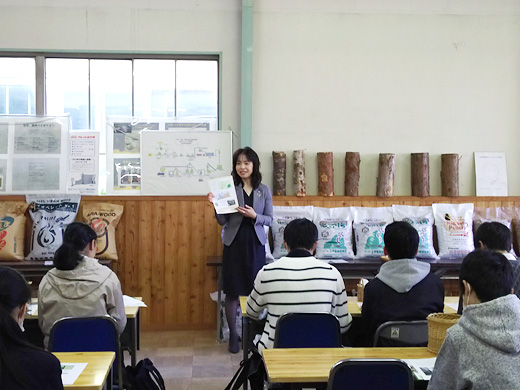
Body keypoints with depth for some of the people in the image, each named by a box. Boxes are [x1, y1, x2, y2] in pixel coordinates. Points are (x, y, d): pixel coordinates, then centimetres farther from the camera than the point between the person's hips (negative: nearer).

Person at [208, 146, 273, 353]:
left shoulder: (264, 190, 4)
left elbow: (269, 219, 4)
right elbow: (222, 221, 0)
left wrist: (254, 216, -14)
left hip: (255, 243, 1)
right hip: (234, 243, -1)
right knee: (232, 291, 3)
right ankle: (233, 336, 16)